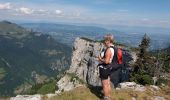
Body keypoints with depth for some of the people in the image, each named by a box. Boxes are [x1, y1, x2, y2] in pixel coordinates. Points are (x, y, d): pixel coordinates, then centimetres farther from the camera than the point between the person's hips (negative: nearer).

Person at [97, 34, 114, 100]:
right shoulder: (112, 48, 7)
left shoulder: (109, 49, -24)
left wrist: (100, 59, -12)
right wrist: (102, 58, 7)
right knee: (108, 84, 19)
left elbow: (106, 61, -28)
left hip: (104, 68, -10)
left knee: (104, 85, 2)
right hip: (108, 68, 10)